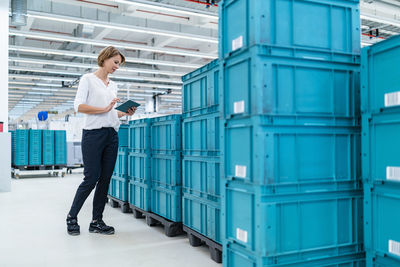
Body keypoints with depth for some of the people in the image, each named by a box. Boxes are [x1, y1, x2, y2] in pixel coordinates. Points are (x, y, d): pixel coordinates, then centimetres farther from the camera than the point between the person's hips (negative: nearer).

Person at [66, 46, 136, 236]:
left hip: (111, 135, 6)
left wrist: (126, 113, 6)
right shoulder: (88, 79, 2)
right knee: (91, 178, -6)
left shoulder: (113, 86, 20)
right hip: (93, 133, -6)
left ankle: (97, 221, 13)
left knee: (105, 179, 4)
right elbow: (79, 106, -10)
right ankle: (72, 217, 14)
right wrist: (104, 109, -17)